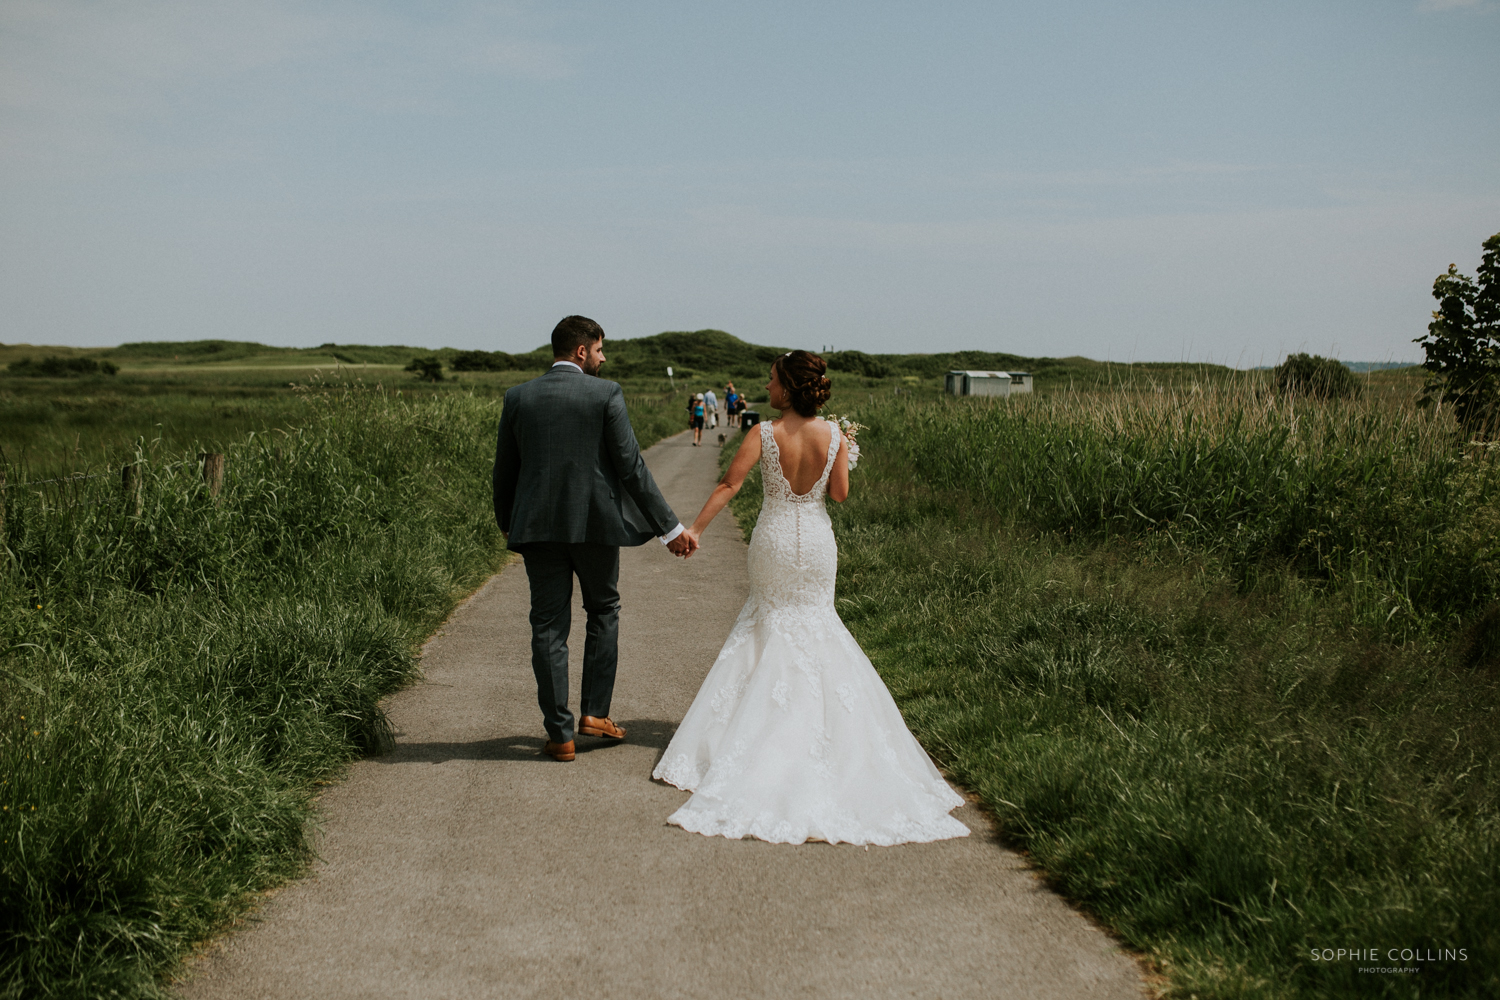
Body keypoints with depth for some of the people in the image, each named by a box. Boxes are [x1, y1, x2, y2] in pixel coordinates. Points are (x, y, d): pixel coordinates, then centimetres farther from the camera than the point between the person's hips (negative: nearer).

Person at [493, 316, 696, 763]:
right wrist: (668, 526, -4)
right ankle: (594, 712, 16)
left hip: (537, 526, 2)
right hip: (595, 524, -2)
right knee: (603, 612, 19)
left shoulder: (518, 397, 3)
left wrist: (506, 524, 26)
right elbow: (631, 466, -9)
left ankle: (560, 734, 8)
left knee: (549, 627, 6)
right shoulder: (605, 394, -6)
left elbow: (504, 471, 9)